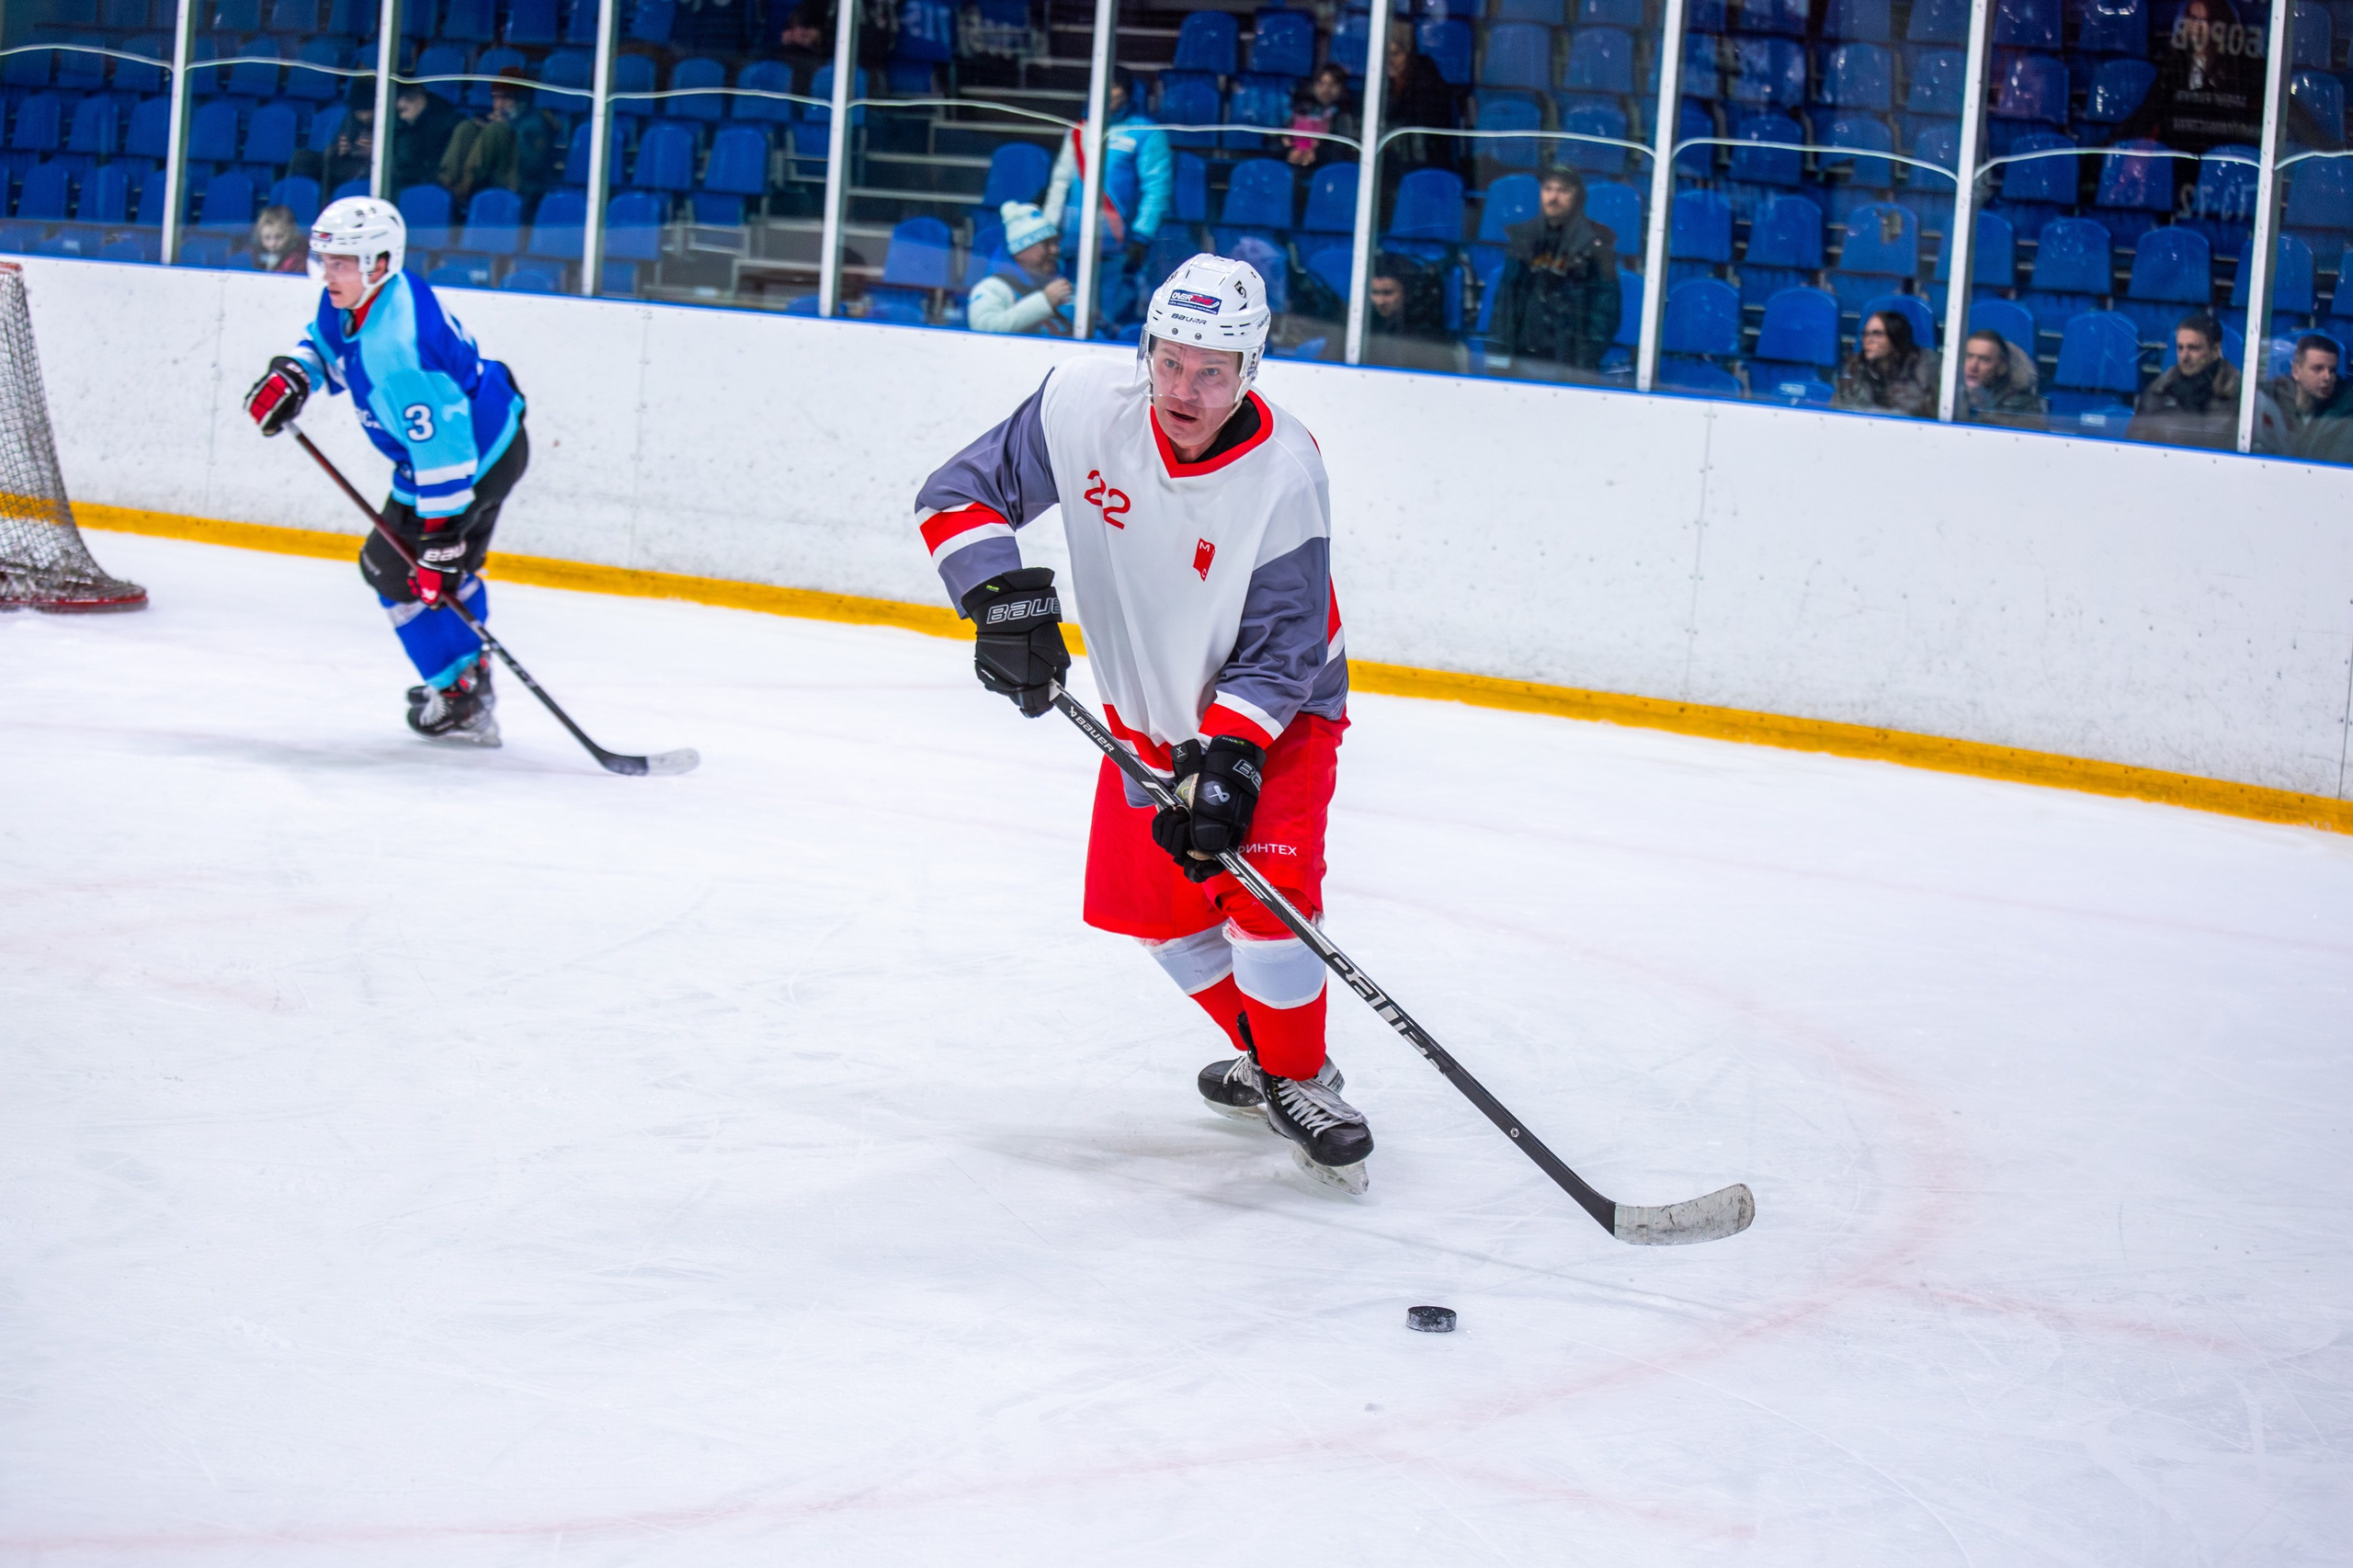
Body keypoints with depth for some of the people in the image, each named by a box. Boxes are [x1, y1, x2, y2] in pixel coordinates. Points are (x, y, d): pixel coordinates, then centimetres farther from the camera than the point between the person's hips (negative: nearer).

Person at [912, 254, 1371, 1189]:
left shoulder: (1283, 475, -29)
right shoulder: (1084, 405, -21)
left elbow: (1275, 656, -25)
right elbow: (958, 497, -12)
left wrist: (1225, 760, -35)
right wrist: (1004, 597, -26)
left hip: (1276, 712, -5)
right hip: (1147, 710, 5)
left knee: (1264, 887, -21)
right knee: (1152, 902, 6)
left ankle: (1300, 1079, -1)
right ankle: (1259, 1055, 28)